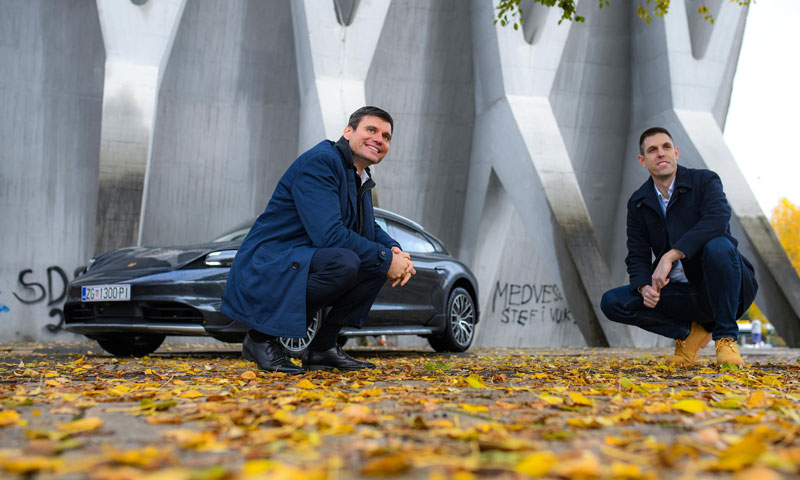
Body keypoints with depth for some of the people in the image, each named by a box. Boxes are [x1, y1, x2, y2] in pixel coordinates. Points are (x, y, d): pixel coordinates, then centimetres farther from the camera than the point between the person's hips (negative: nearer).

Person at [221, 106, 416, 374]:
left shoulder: (361, 178, 15)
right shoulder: (319, 162, -15)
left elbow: (371, 230, 27)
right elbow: (329, 234, -25)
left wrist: (395, 250, 3)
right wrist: (385, 258, -18)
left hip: (305, 267, 10)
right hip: (265, 269, -10)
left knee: (380, 261, 3)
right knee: (344, 261, -33)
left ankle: (324, 346, 3)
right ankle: (263, 337, -16)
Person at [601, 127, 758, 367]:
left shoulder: (705, 181, -9)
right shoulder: (638, 203, 5)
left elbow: (718, 219, -29)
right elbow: (637, 255, 3)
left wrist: (670, 256, -36)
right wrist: (645, 287, -20)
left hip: (719, 289, -4)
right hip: (678, 291, 4)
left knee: (717, 246, -37)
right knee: (612, 302, -15)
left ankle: (726, 338, -20)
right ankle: (688, 331, 1)